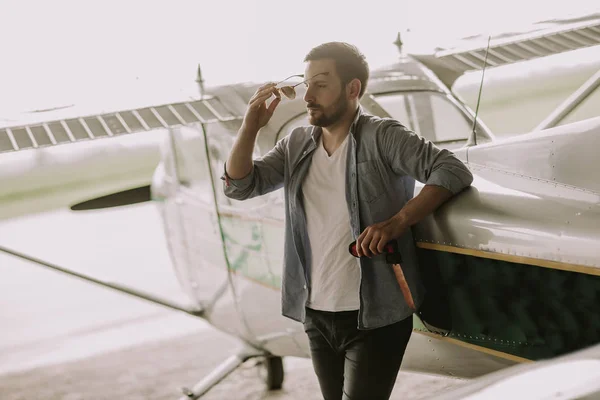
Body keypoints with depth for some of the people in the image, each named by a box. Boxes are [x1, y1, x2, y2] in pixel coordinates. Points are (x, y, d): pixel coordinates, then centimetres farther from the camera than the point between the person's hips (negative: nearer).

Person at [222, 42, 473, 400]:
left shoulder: (382, 136, -10)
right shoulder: (297, 145, 8)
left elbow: (454, 171, -16)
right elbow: (240, 186, 6)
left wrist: (397, 222, -27)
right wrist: (251, 127, -8)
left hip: (375, 316, -6)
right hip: (317, 315, 6)